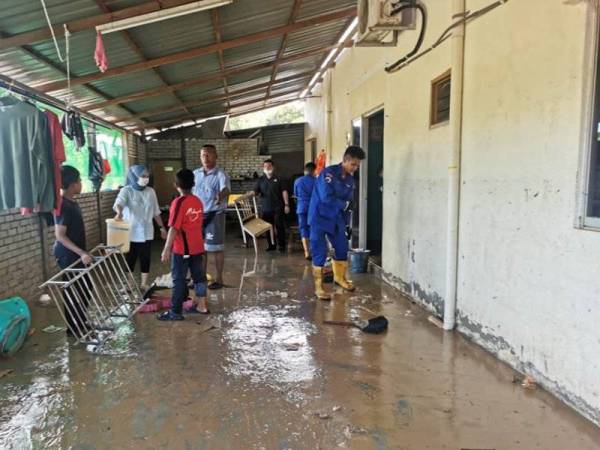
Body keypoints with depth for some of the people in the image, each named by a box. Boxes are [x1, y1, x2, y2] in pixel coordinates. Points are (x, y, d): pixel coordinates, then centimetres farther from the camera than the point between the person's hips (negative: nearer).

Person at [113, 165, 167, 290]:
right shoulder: (126, 191, -8)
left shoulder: (150, 191, 5)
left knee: (146, 259, 9)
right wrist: (119, 212, -50)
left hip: (146, 233, 3)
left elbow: (156, 212, 13)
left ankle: (144, 285, 22)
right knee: (129, 259, 5)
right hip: (131, 233, -3)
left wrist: (162, 227, 13)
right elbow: (118, 203, -28)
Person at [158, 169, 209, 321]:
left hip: (182, 249, -7)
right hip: (197, 247, 7)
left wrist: (166, 249, -15)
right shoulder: (198, 201, 5)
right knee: (199, 275, 14)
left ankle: (175, 312, 7)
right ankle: (201, 306, 24)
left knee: (179, 279, 1)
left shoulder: (179, 202, -17)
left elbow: (174, 229, -19)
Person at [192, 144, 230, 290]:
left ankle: (219, 278, 14)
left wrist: (221, 196, -54)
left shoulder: (220, 174, -12)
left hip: (215, 215, -5)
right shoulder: (195, 174, 7)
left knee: (216, 248, 2)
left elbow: (226, 189, -31)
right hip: (198, 215, 6)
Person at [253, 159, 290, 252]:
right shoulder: (260, 180, 9)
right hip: (266, 209, 3)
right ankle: (271, 245, 18)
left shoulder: (278, 179, 2)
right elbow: (256, 192, 6)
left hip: (278, 208, -3)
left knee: (280, 227, -2)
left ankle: (282, 245, 7)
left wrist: (286, 205, -6)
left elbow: (284, 191, 1)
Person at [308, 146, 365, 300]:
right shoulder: (328, 173, -18)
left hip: (336, 219, 7)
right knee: (320, 252, -5)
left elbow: (348, 203, 12)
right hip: (320, 217, -7)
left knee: (343, 248, 11)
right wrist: (344, 204, -12)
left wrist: (347, 224, 11)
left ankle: (340, 277, 34)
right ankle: (318, 286, 7)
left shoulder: (350, 180, 6)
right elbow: (326, 197, -27)